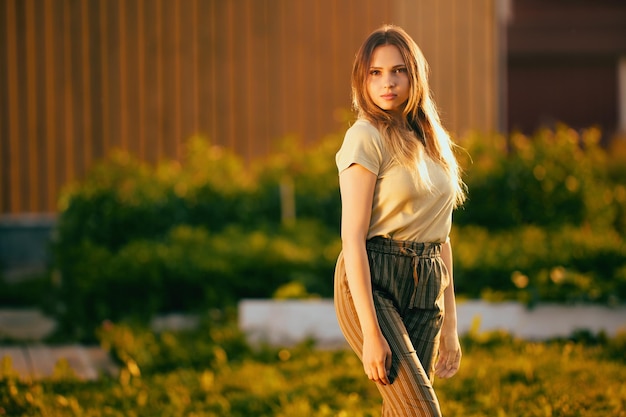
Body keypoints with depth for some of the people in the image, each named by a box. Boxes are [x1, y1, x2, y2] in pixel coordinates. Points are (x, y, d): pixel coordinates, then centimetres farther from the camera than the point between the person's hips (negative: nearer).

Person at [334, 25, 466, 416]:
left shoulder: (430, 141, 14)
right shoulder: (366, 137, -8)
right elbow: (353, 237, -13)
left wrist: (450, 325, 15)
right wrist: (372, 332, -19)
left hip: (424, 291, 7)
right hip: (371, 284, -7)